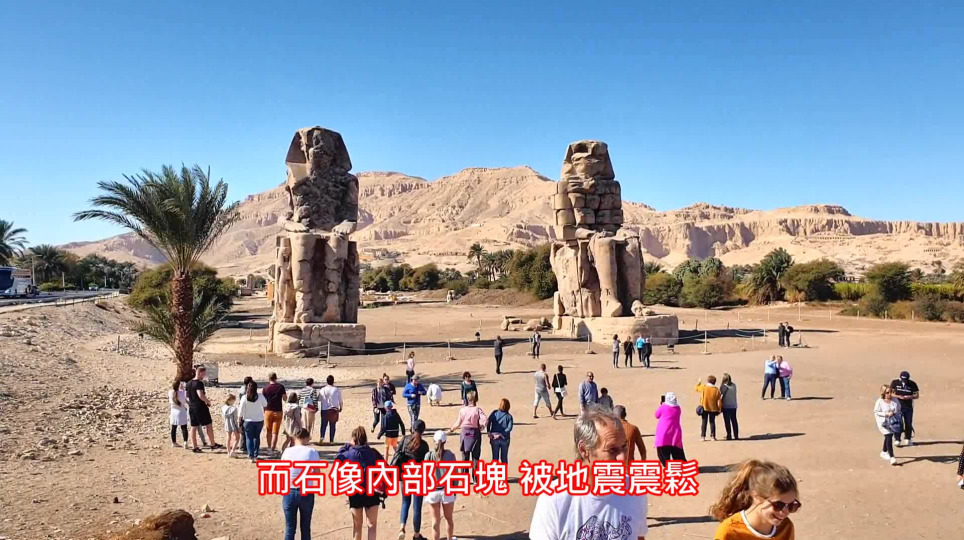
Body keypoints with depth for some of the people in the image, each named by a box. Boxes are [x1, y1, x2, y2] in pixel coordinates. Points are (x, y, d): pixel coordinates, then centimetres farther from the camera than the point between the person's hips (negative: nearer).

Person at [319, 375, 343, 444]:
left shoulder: (322, 390, -4)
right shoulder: (337, 390, -6)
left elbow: (320, 400, 1)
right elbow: (340, 400, 0)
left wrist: (319, 408, 14)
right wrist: (340, 408, 16)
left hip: (324, 410, 1)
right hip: (334, 410, 0)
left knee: (324, 424, 10)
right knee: (332, 425, 8)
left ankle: (322, 437, -10)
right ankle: (331, 440, 9)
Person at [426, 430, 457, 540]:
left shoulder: (429, 455, -7)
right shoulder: (450, 455, -7)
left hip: (433, 491, 0)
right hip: (447, 491, 0)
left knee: (435, 521, 12)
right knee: (449, 518, 20)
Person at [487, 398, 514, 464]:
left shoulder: (494, 413, -1)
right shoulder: (509, 416, -2)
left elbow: (487, 422, -15)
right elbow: (509, 428, -16)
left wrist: (489, 433, -12)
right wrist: (501, 434, -16)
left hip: (494, 439, 0)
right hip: (505, 439, 0)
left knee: (495, 458, 10)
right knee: (504, 458, 13)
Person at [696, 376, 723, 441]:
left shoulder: (703, 387, -9)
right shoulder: (716, 390, -6)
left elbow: (696, 388, 10)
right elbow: (719, 400, -4)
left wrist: (699, 382, 28)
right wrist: (719, 410, 3)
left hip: (704, 408, -1)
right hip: (713, 409, 1)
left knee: (704, 422, 5)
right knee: (712, 422, 10)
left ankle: (703, 436, 3)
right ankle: (713, 436, 10)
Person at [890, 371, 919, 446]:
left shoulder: (912, 384, 2)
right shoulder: (895, 382, -2)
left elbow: (917, 395, 5)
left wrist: (909, 397, -15)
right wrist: (899, 397, -18)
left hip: (908, 407, 2)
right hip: (898, 406, -2)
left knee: (909, 424, 8)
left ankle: (908, 439, 24)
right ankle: (898, 440, -4)